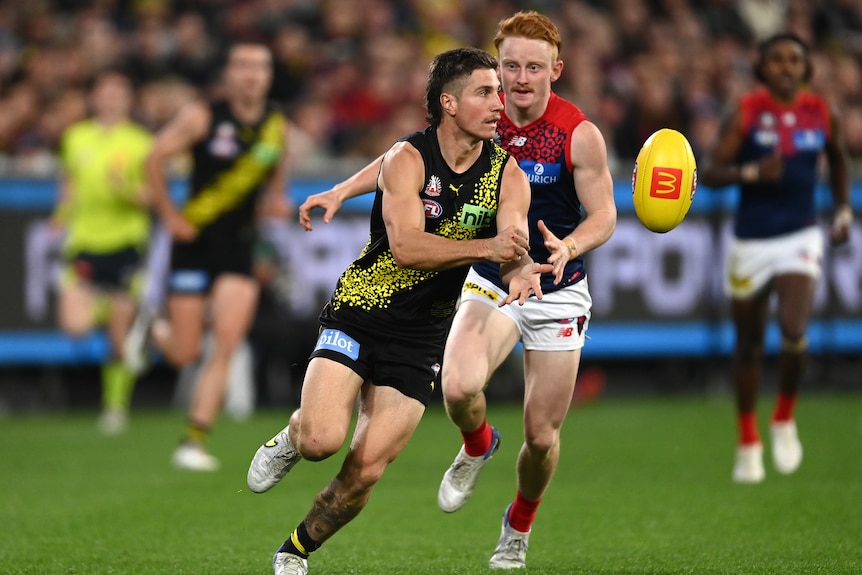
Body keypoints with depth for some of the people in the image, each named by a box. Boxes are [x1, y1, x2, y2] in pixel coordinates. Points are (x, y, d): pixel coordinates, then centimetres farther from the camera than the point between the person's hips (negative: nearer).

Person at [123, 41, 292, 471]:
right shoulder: (202, 117, -9)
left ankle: (195, 440, -3)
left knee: (226, 346, -11)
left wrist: (273, 201, -1)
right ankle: (150, 329, 37)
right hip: (195, 242, -3)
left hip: (240, 246, 3)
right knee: (183, 354, 0)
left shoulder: (277, 127, 3)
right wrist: (169, 215, -4)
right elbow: (155, 157, -1)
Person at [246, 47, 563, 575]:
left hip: (421, 337, 3)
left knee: (366, 470, -6)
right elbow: (404, 246, -25)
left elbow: (515, 250, -13)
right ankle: (289, 440, 15)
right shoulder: (407, 158, -13)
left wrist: (522, 273, -38)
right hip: (358, 314, -3)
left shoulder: (507, 174, -1)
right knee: (322, 439, -23)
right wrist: (487, 247, -36)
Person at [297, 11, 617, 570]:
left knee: (541, 434, 1)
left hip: (557, 292, -1)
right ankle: (477, 446, 11)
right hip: (490, 282, 1)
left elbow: (603, 215, -11)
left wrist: (567, 246, -33)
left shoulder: (580, 134, -15)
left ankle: (520, 524, 34)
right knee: (460, 387, -27)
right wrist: (342, 191, 0)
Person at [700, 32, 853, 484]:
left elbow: (838, 159, 22)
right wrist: (752, 172, -26)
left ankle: (784, 420, 4)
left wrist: (843, 210, 13)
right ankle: (748, 444, 26)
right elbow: (709, 172, -10)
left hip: (800, 238, 0)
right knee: (749, 344, 9)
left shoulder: (822, 114, 2)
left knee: (794, 329, -22)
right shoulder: (745, 113, -6)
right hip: (750, 241, 0)